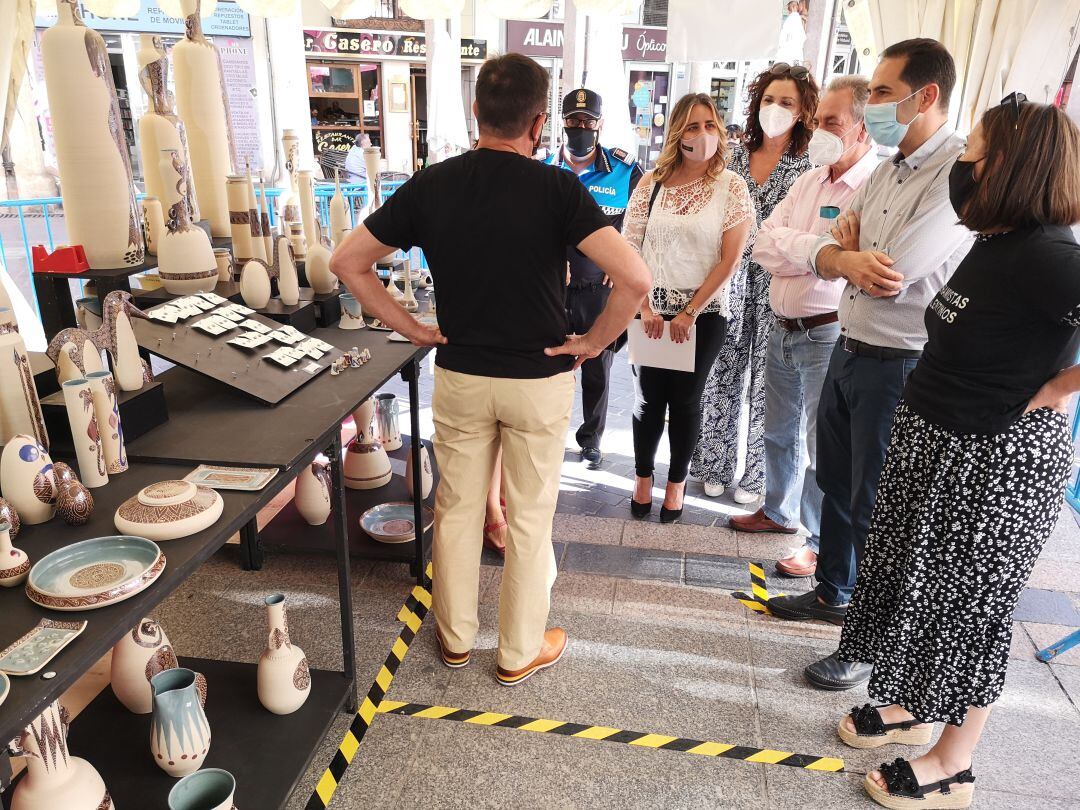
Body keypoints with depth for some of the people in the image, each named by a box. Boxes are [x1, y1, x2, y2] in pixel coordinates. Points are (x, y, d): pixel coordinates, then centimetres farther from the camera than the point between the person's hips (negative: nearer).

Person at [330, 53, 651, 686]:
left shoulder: (431, 185, -4)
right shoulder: (557, 188, -14)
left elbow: (348, 263, 0)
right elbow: (635, 279, -24)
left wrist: (411, 328, 2)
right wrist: (593, 343, -10)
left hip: (459, 376, 3)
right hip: (540, 379, -2)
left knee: (457, 510, 18)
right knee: (530, 520, 12)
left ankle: (456, 638, 36)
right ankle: (521, 652, 29)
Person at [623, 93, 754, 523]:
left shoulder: (732, 187, -3)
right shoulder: (652, 183, 2)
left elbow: (730, 259, -8)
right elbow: (628, 248, 0)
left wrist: (690, 312, -11)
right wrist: (644, 307, -8)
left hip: (704, 313, -1)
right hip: (651, 309, 1)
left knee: (685, 399, 8)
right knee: (648, 397, 7)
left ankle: (677, 481, 26)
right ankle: (643, 477, 27)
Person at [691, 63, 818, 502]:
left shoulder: (809, 165, -1)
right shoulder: (736, 156, 10)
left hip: (776, 284, -3)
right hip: (733, 280, 3)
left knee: (766, 382, 2)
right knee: (723, 373, 7)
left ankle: (756, 474, 18)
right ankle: (715, 465, 22)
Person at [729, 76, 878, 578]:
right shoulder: (809, 181, 10)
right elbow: (763, 247, 0)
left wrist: (786, 244, -12)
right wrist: (811, 251, -15)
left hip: (830, 334, -8)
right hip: (784, 327, 8)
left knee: (823, 445, 1)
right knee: (780, 430, 21)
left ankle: (822, 544, 18)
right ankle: (779, 511, 41)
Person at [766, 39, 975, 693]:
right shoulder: (886, 172, 10)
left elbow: (892, 274, -25)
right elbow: (825, 255, 5)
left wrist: (849, 251, -6)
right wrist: (848, 257, -17)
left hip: (899, 367, -8)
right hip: (850, 350, 8)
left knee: (875, 508, 3)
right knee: (836, 484, 21)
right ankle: (833, 593, 42)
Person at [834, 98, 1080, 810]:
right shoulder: (995, 238, 2)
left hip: (999, 463, -9)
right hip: (934, 438, 9)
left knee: (968, 605, 7)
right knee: (915, 579, 21)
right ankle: (912, 709, 44)